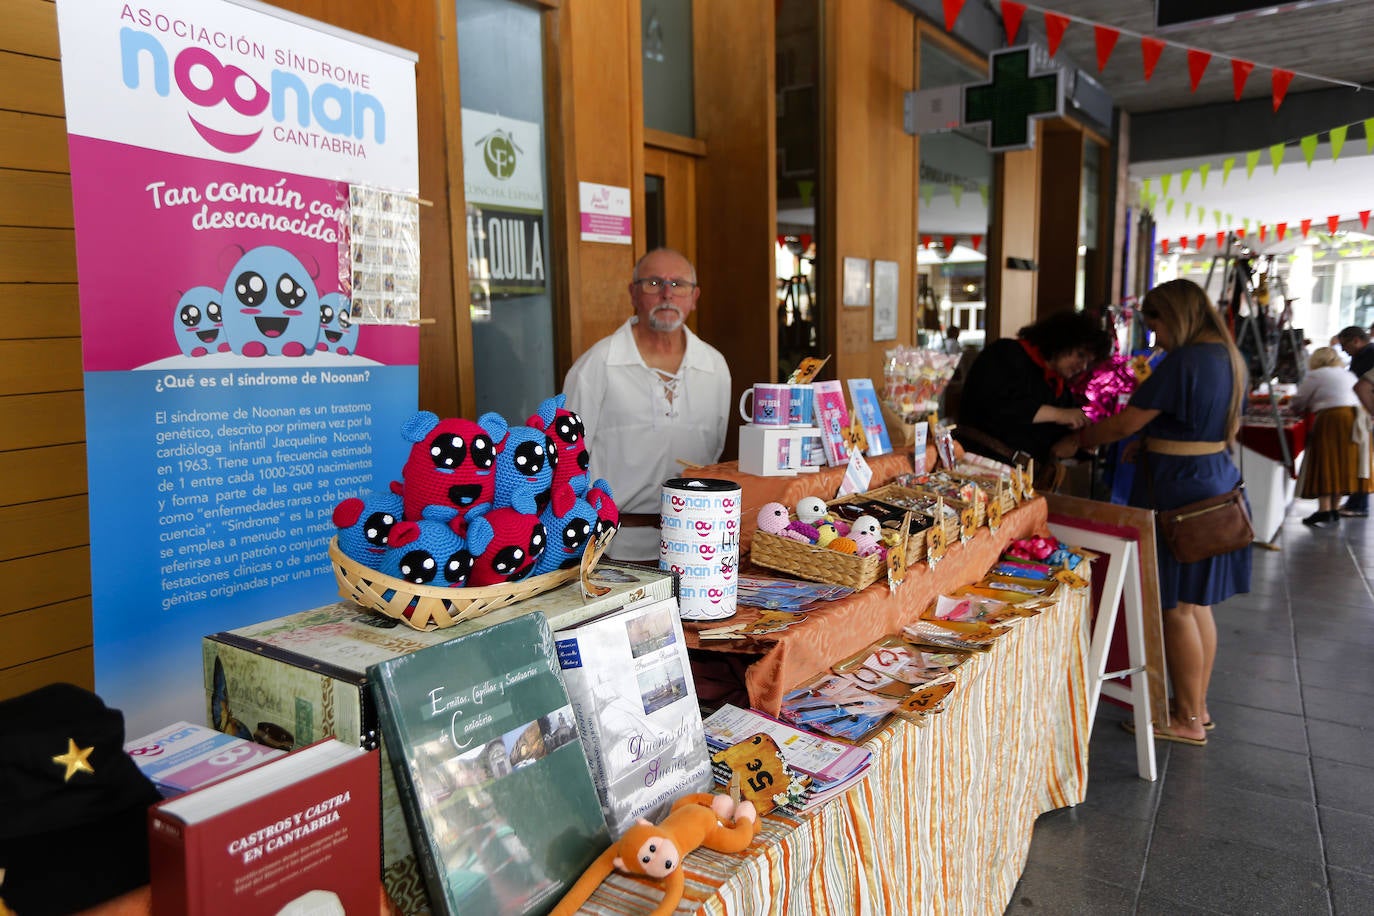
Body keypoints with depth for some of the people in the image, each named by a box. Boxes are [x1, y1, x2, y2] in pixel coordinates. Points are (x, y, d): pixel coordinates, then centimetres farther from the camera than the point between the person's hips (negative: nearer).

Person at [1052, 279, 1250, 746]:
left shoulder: (1181, 364, -20)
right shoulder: (1228, 358, 10)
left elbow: (1123, 425, -16)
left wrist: (1074, 441, -2)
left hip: (1179, 491, -9)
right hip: (1217, 482, 10)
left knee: (1176, 607, 0)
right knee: (1198, 603, 16)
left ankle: (1187, 720, 10)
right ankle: (1197, 705, 27)